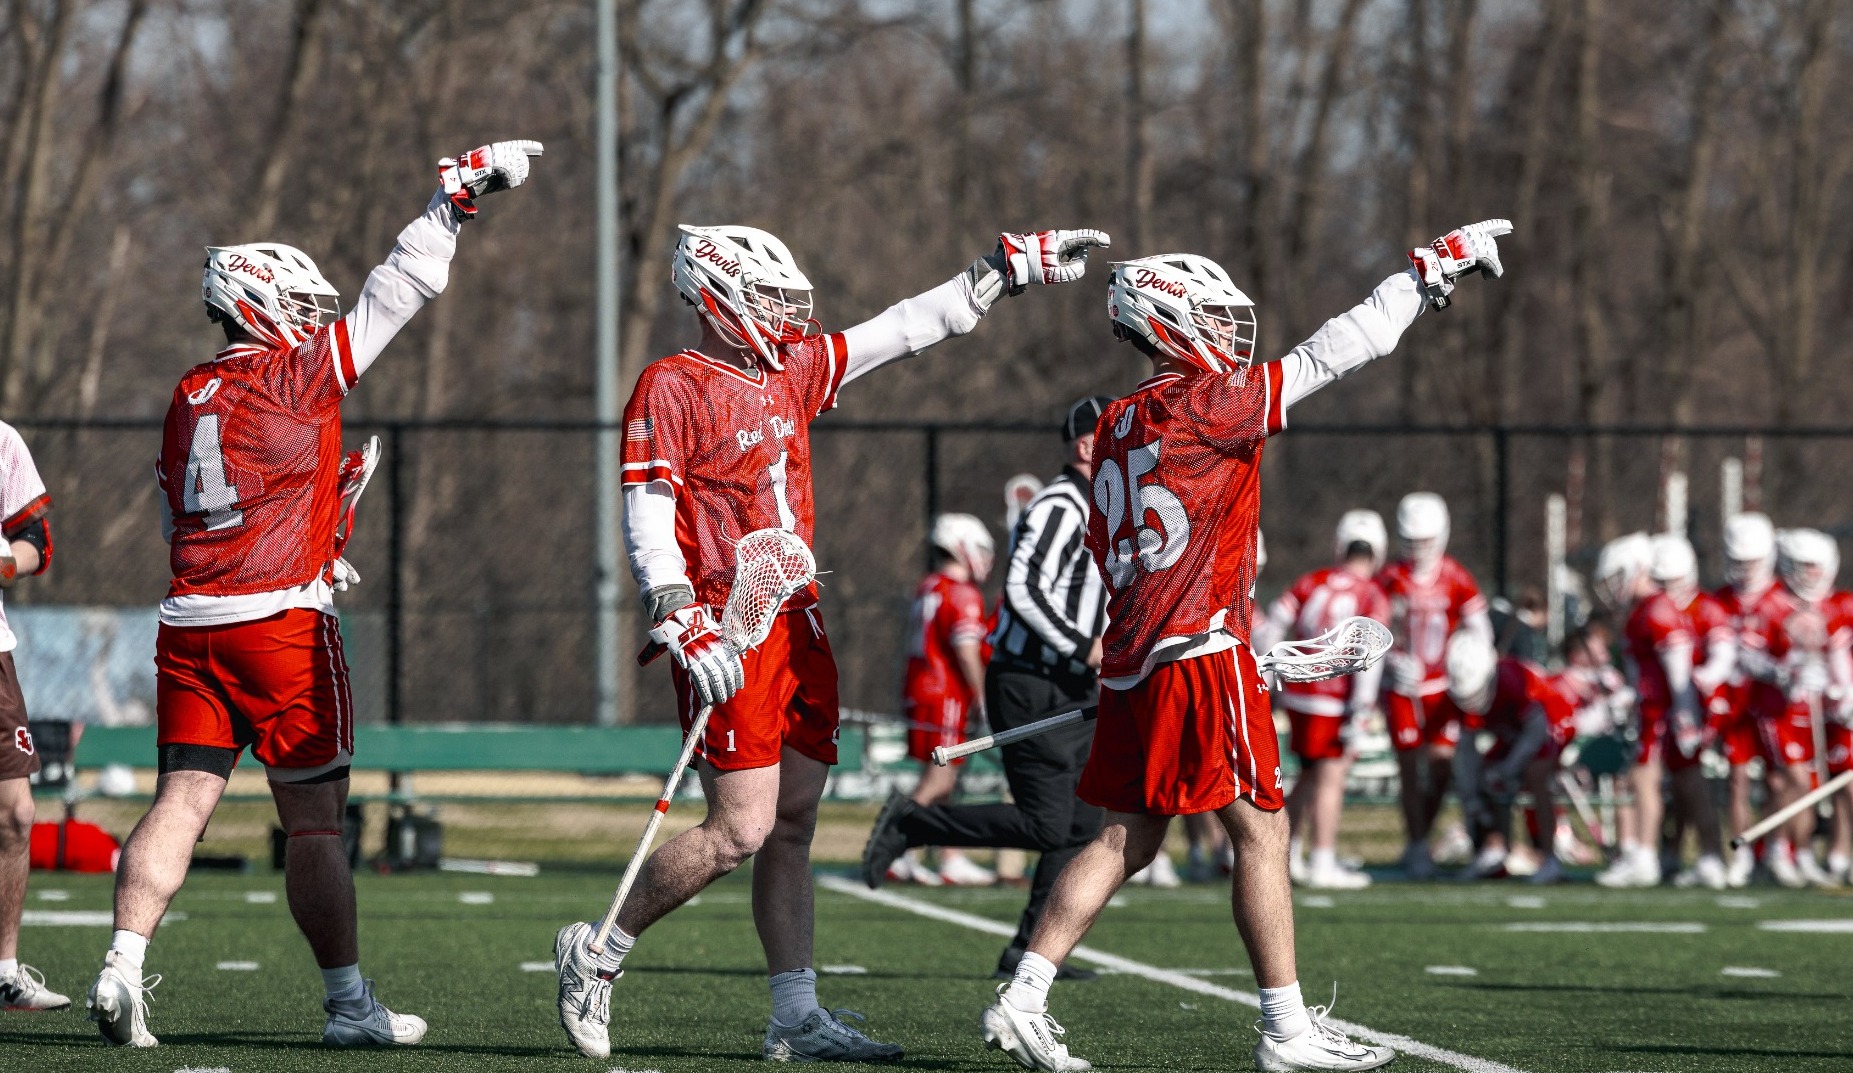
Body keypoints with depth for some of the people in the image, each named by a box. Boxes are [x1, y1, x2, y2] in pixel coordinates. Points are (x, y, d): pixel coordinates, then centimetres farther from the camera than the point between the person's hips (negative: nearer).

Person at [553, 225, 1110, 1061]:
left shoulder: (795, 372, 14)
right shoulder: (672, 389, -8)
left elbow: (907, 329, 20)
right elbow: (647, 520, -13)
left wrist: (1010, 268, 20)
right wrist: (686, 627, -23)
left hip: (796, 628, 8)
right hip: (728, 640, -8)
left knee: (792, 829, 8)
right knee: (741, 831, -12)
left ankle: (796, 1019, 10)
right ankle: (597, 954, 2)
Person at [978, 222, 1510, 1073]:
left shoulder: (1119, 427, 15)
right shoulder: (1207, 403, -9)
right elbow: (1331, 355, -7)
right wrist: (1432, 270, 1)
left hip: (1133, 654, 8)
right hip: (1201, 651, -8)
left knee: (1129, 838, 11)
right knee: (1261, 831, -2)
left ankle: (1021, 1000, 5)